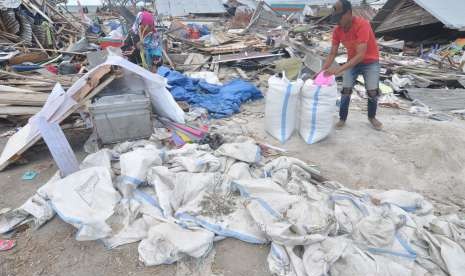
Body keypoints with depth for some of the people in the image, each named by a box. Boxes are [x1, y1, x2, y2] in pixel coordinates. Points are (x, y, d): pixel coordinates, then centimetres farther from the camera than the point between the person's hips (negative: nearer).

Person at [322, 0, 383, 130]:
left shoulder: (362, 25, -32)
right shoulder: (337, 30, -14)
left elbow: (361, 55, -37)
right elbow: (332, 54, -8)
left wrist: (339, 69, -44)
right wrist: (323, 70, -24)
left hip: (370, 62, -4)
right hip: (352, 62, 4)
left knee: (373, 92, -7)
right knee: (346, 90, -6)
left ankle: (372, 117, 19)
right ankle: (342, 118, 11)